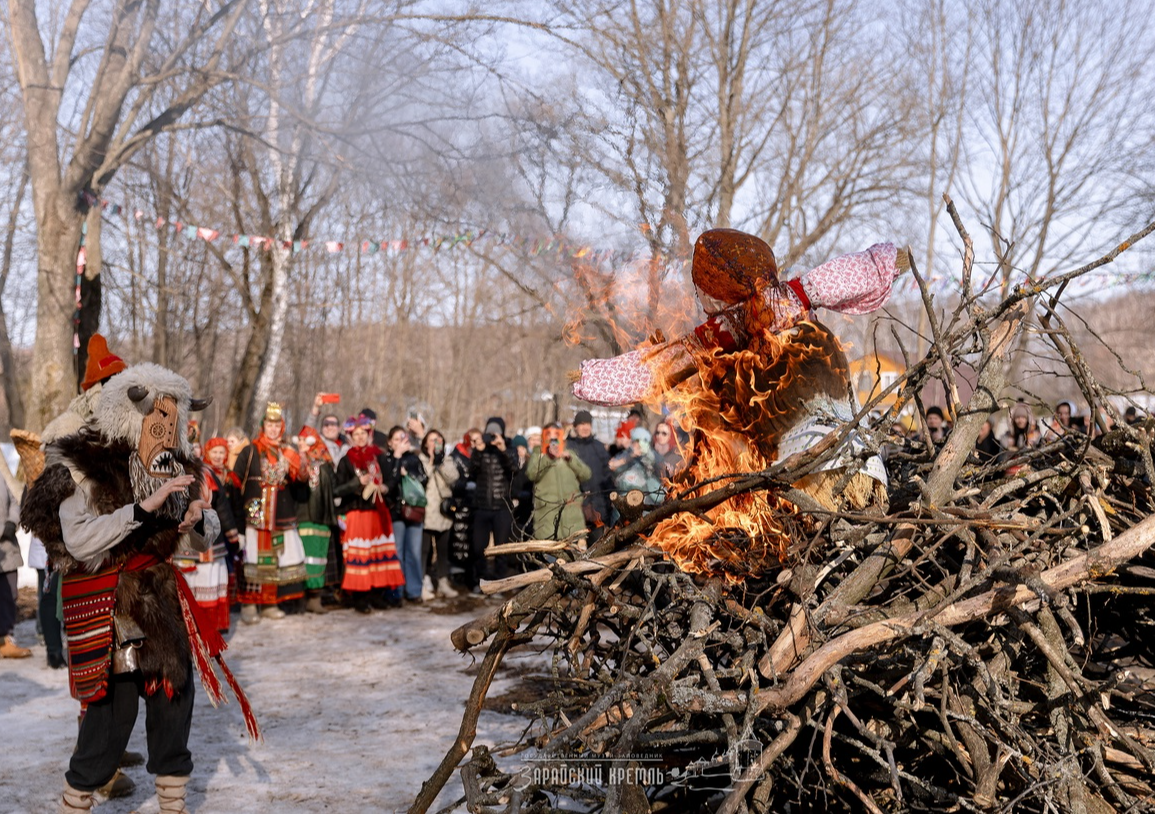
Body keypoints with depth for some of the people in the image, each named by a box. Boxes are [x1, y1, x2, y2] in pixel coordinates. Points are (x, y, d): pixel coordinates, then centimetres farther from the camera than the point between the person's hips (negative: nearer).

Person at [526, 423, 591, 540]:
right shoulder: (537, 454, 14)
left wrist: (571, 458, -4)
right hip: (546, 510, -2)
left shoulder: (569, 454, 22)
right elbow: (531, 474, -6)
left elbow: (586, 474, 8)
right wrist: (548, 457, -16)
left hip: (571, 510, 2)